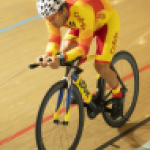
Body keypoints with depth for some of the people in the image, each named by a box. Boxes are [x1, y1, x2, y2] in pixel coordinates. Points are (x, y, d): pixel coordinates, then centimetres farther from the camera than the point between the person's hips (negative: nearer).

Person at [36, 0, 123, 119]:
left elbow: (84, 48, -42)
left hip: (107, 21, -6)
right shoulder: (52, 13, -26)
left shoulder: (82, 12, -44)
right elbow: (54, 39, -17)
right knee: (66, 48, -16)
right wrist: (49, 54, -39)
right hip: (81, 23, 6)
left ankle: (118, 95, 15)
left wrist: (61, 58, -57)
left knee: (101, 67, -15)